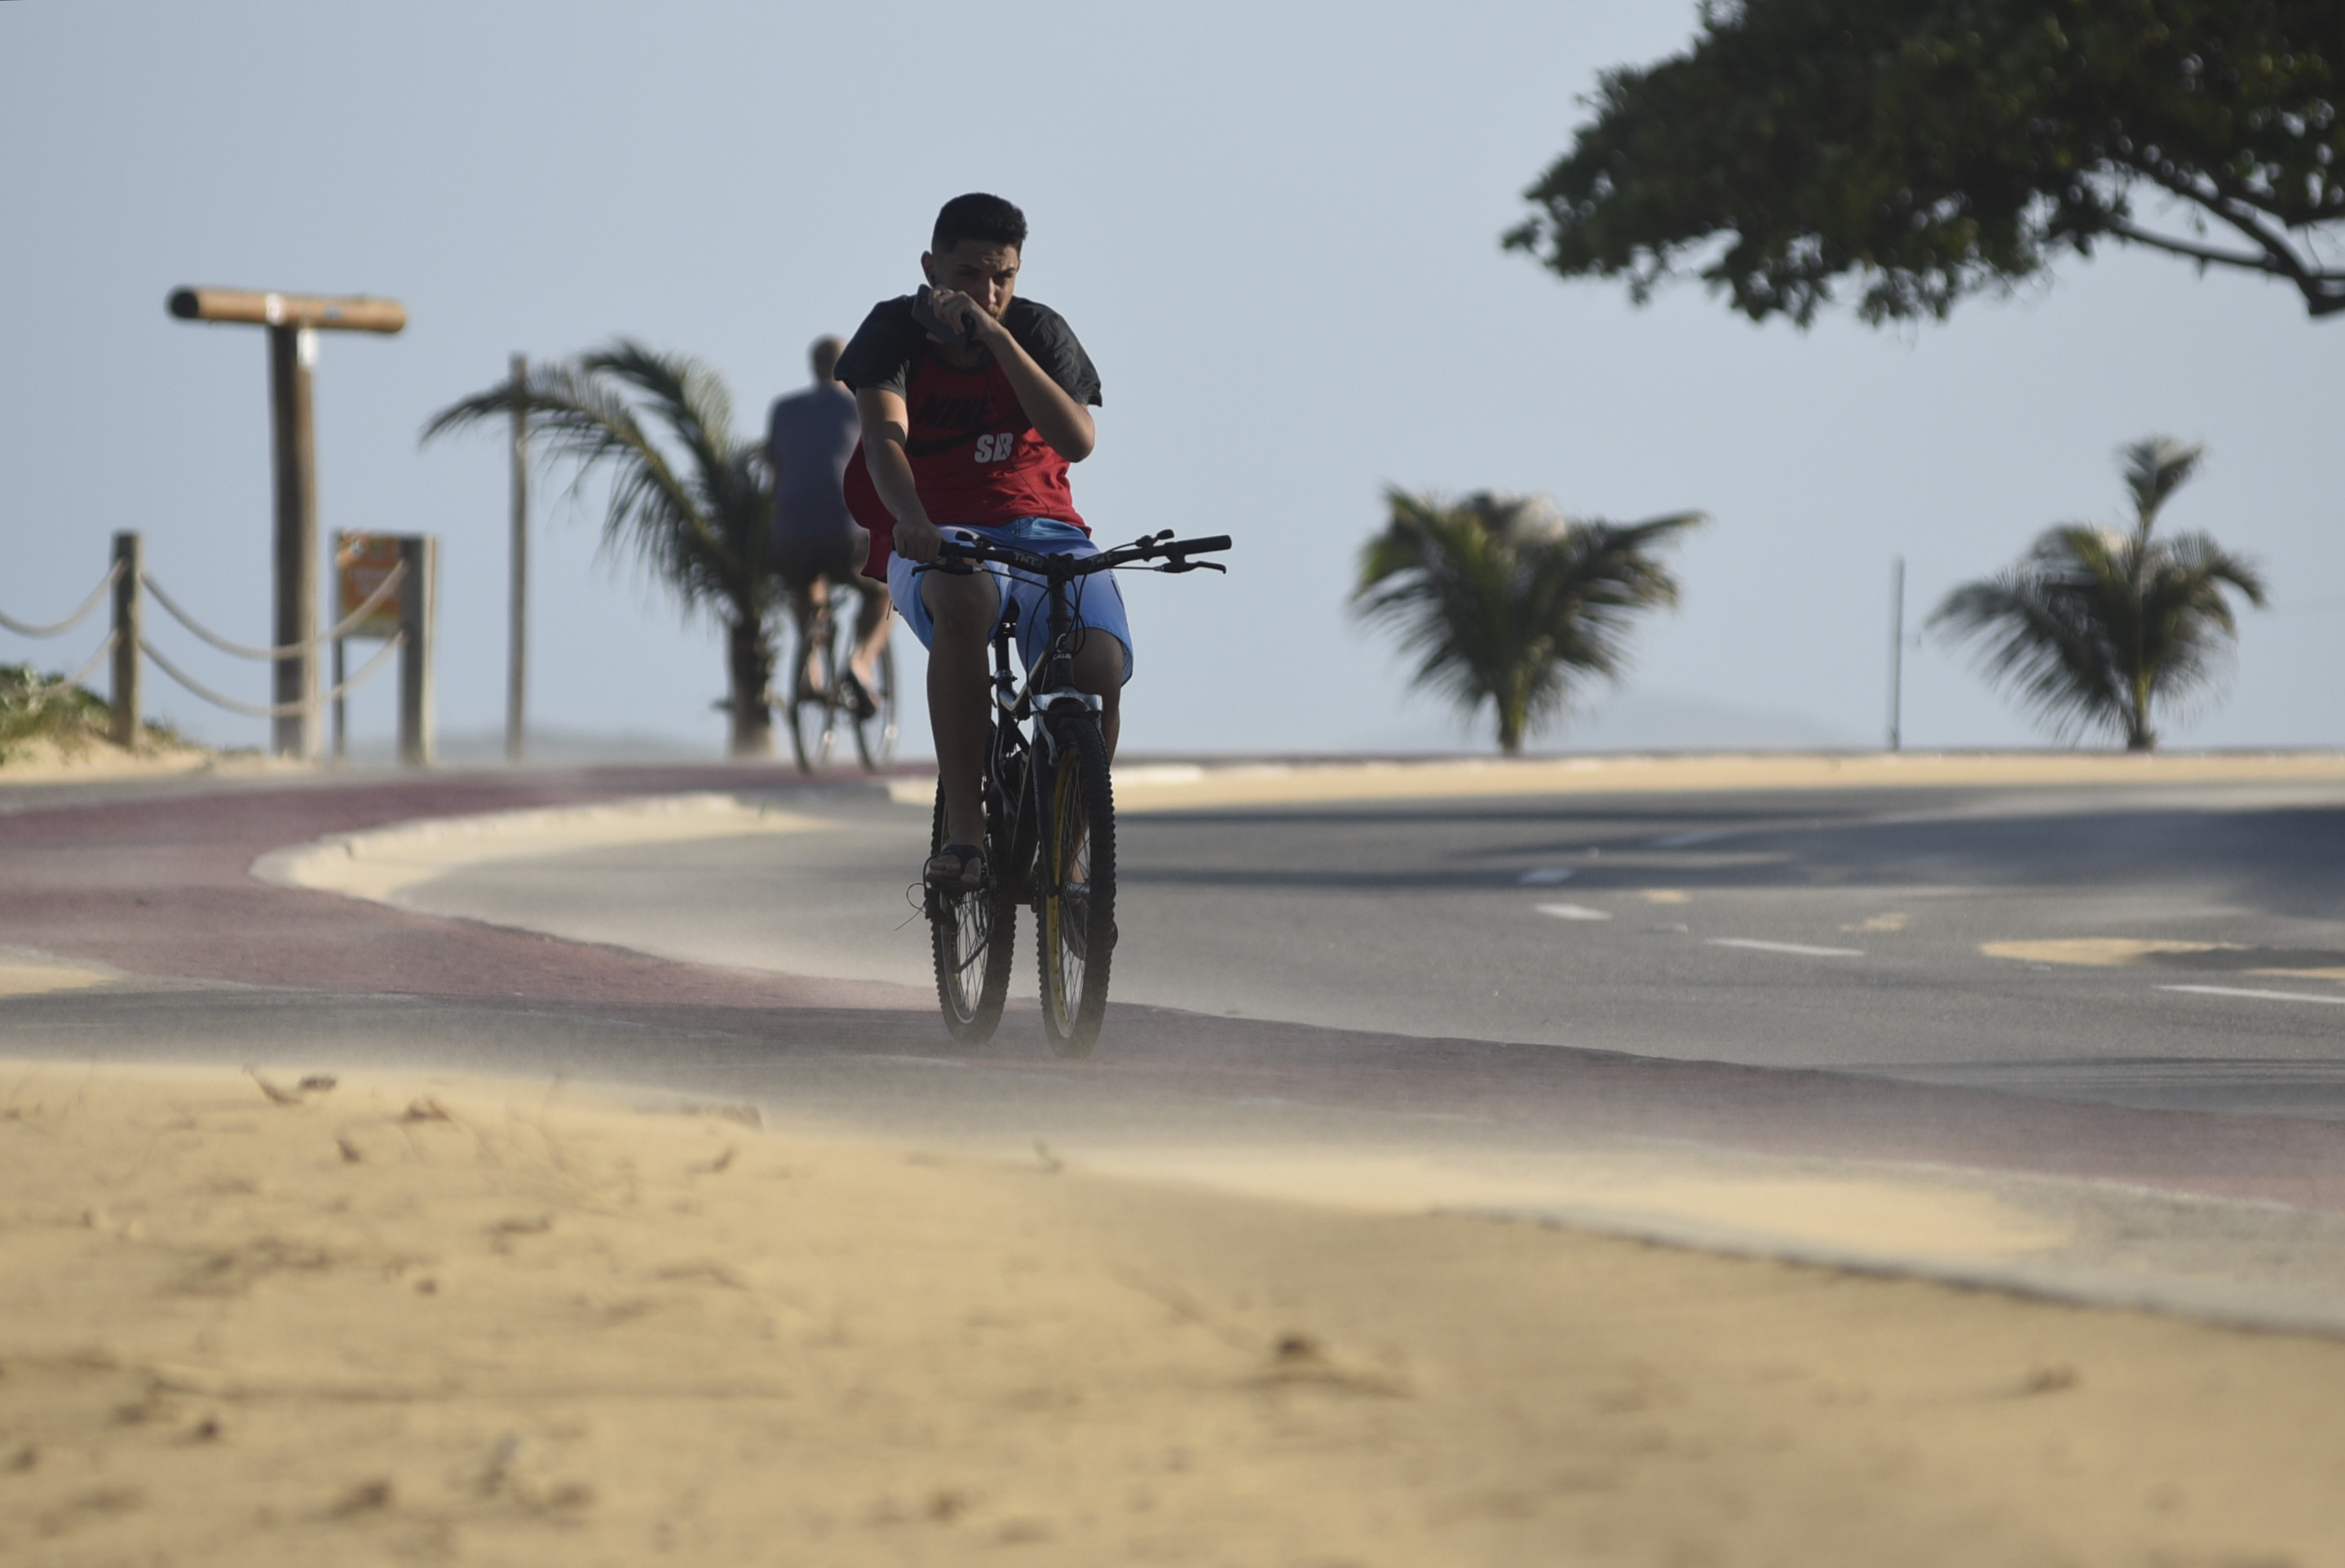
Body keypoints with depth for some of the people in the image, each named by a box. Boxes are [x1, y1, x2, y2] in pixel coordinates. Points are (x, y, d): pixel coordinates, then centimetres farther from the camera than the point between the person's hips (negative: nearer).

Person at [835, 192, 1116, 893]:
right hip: (934, 539, -2)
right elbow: (885, 435, -19)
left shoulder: (1039, 331, 3)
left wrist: (997, 338, -23)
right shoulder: (895, 331, -1)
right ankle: (963, 829, -37)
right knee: (965, 599, -40)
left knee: (1100, 665, -28)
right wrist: (910, 519, -40)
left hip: (1043, 529, 2)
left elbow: (1078, 440, -14)